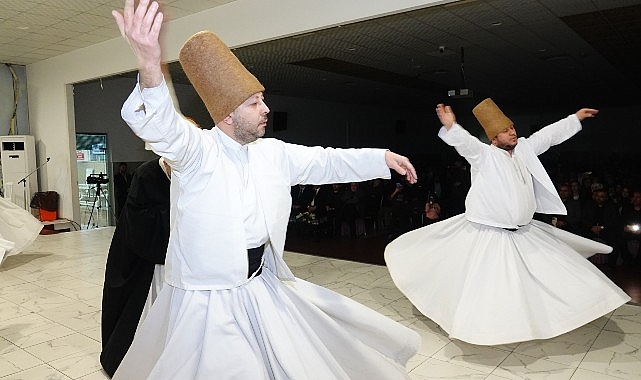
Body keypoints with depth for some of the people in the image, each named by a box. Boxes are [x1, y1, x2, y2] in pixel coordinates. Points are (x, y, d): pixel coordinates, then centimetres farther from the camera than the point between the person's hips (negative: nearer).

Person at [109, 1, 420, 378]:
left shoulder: (273, 153, 2)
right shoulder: (196, 148, -16)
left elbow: (324, 161, 11)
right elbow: (162, 128, -36)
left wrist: (382, 157, 6)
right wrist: (150, 67, -56)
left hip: (262, 287, 6)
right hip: (208, 298, -6)